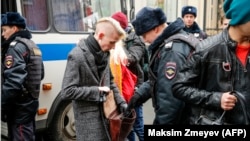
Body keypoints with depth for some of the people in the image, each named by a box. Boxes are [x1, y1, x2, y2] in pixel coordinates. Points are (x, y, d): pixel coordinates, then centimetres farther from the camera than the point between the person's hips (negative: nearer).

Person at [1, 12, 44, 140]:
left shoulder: (15, 46, -14)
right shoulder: (32, 45, 16)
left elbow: (13, 81, -24)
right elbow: (40, 74, 23)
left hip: (19, 105, -10)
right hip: (30, 101, 10)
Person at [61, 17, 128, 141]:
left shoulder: (103, 53, 6)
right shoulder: (77, 56, -18)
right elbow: (67, 92, -20)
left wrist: (121, 103, 4)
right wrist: (97, 91, -16)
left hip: (106, 114, 7)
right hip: (88, 120, -7)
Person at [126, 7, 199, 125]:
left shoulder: (172, 50, -27)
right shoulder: (167, 44, 8)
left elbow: (170, 95, -27)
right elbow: (158, 78, 16)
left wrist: (161, 123, -18)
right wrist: (140, 93, 3)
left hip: (176, 119, -10)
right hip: (175, 115, 10)